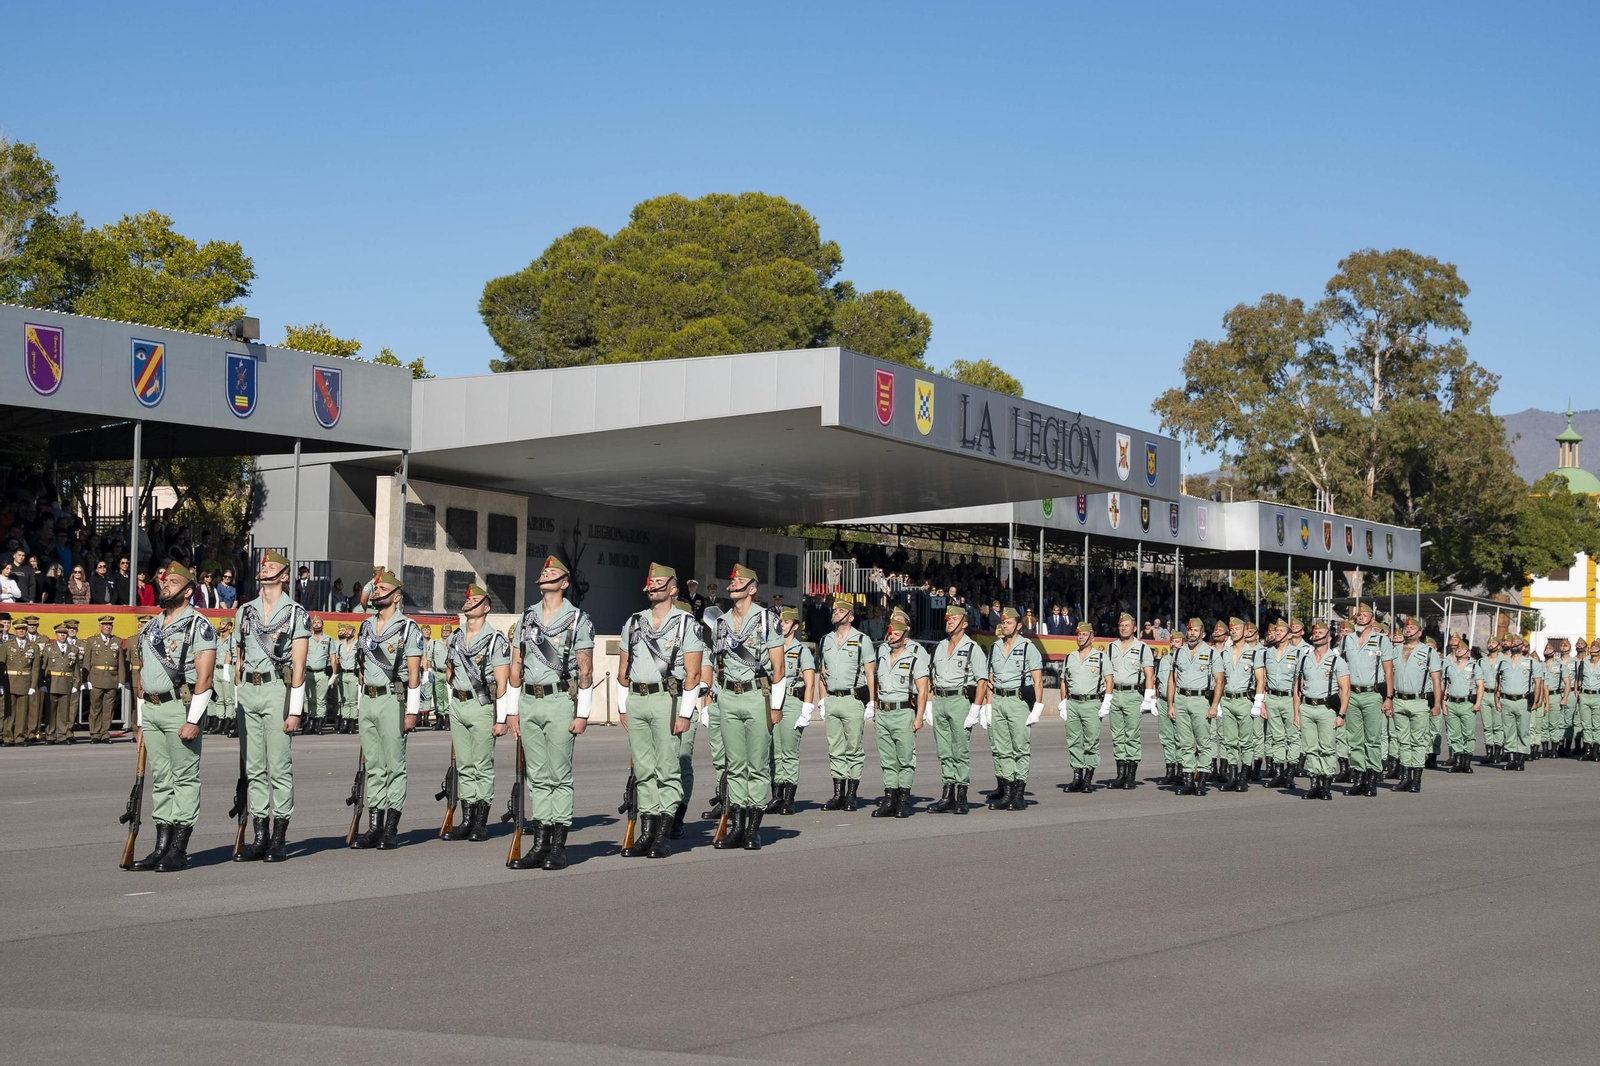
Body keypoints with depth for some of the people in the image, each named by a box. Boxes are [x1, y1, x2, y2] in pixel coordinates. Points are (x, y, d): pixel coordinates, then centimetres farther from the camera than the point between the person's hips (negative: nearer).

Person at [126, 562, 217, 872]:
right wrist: (140, 720, 17)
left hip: (180, 707, -7)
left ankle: (179, 851, -2)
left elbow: (204, 677, -11)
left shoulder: (198, 625, -4)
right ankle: (161, 848, 12)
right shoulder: (149, 628, 18)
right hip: (150, 709, 7)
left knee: (185, 778, -4)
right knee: (161, 779, 9)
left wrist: (193, 720, -18)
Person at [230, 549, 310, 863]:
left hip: (277, 689, -5)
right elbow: (239, 658, 19)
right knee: (254, 767, 6)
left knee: (279, 767, -4)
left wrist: (295, 710, -11)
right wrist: (237, 701, 13)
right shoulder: (245, 611, 15)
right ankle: (260, 838, 11)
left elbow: (298, 665, -5)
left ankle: (278, 840, 0)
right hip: (247, 690, 5)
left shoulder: (296, 613, 0)